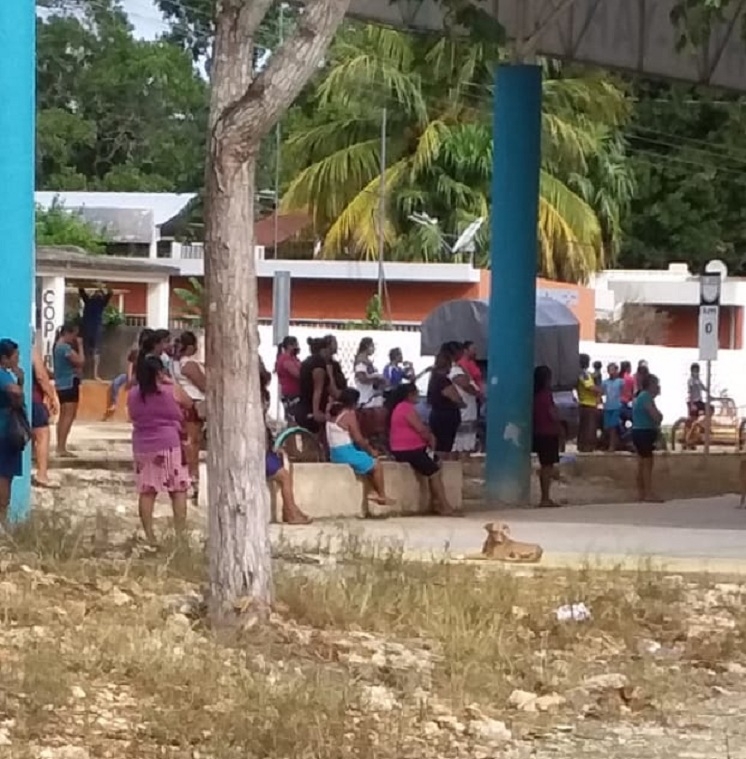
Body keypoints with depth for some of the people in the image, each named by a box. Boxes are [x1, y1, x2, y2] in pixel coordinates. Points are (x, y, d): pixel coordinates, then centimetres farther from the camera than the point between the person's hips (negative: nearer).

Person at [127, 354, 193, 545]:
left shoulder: (133, 395, 4)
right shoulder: (172, 391, -7)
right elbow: (189, 403, 11)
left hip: (142, 447, 4)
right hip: (170, 445, -4)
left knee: (146, 492, 5)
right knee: (178, 491, 2)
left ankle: (149, 536, 2)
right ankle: (180, 534, -3)